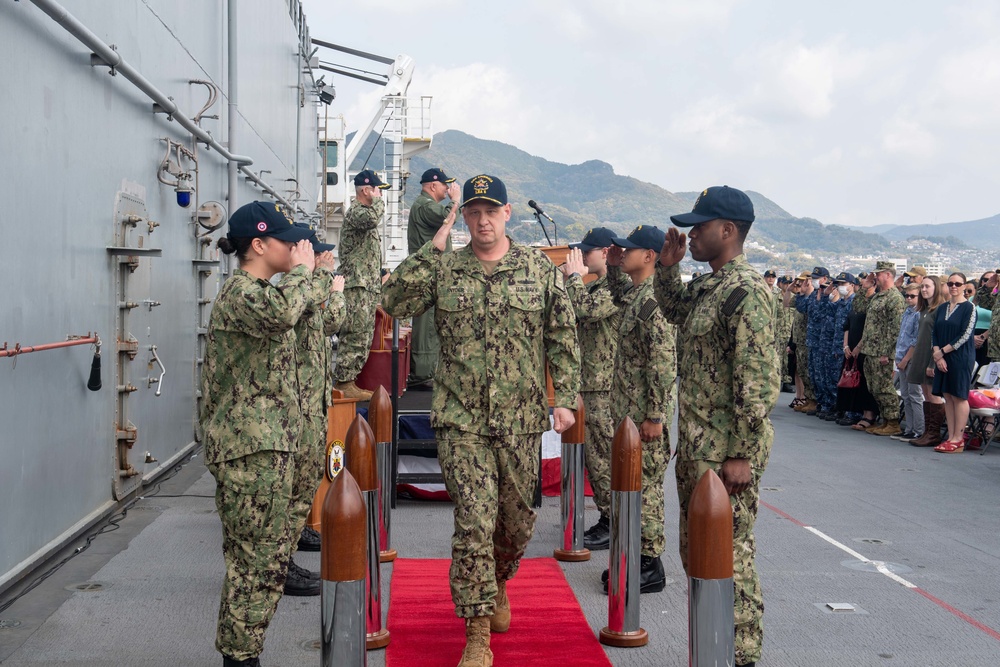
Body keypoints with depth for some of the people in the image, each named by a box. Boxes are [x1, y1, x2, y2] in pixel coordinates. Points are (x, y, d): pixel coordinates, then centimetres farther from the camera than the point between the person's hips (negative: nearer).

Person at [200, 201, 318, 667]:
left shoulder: (258, 289, 19)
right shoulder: (239, 292, -13)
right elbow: (281, 312, -34)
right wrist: (302, 267, -21)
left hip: (270, 442, 10)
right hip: (251, 449, -10)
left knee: (264, 558, 13)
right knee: (258, 559, -7)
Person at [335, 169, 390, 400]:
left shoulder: (363, 211, 23)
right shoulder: (355, 211, -10)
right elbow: (372, 218, -35)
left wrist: (379, 277, 26)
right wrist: (378, 200, -16)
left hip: (368, 286, 10)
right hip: (357, 286, -10)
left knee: (363, 338, 11)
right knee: (355, 336, -11)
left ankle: (349, 381, 15)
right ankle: (344, 383, -9)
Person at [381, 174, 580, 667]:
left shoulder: (540, 269, 4)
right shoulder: (443, 270, 3)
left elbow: (563, 339, 5)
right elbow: (393, 302, -9)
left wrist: (565, 398, -3)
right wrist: (431, 249, -10)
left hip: (521, 421, 2)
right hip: (460, 421, -1)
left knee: (517, 519, 14)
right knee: (474, 521, -8)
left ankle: (498, 585, 44)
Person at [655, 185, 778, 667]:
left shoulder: (747, 291, -18)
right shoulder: (707, 287, 12)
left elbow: (759, 382, -22)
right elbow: (673, 311, 35)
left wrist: (741, 455, -22)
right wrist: (667, 267, 17)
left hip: (726, 452, -10)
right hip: (695, 446, 10)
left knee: (730, 556, -3)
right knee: (696, 551, 18)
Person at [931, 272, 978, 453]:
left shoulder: (969, 307, -5)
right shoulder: (942, 308, 13)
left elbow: (965, 335, -12)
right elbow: (934, 333, 9)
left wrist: (943, 351, -12)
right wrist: (937, 355, -6)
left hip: (961, 357, -6)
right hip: (942, 358, 6)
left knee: (959, 396, -4)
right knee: (947, 396, 6)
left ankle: (958, 439, -2)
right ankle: (951, 437, 9)